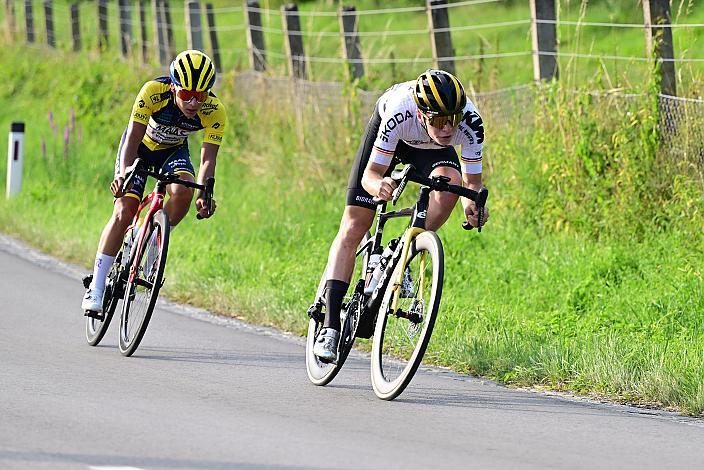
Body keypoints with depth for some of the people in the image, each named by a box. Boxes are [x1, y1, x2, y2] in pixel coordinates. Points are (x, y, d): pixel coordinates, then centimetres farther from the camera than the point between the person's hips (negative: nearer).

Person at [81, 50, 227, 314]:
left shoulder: (214, 111, -29)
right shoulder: (153, 92, -35)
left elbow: (208, 158, -30)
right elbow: (132, 141, -35)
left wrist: (204, 193, -48)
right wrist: (123, 174, -53)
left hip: (174, 151, 2)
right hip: (142, 144, -2)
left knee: (183, 191, -30)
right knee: (124, 212, -15)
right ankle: (96, 288, -8)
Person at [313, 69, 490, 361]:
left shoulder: (470, 121, -36)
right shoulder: (400, 112, -42)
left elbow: (472, 181, -25)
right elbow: (370, 174, -34)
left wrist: (472, 203, -48)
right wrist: (379, 185, -57)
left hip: (431, 149, 2)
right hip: (389, 133, -1)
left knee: (449, 183, -33)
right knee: (354, 227, -8)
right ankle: (330, 326, -4)